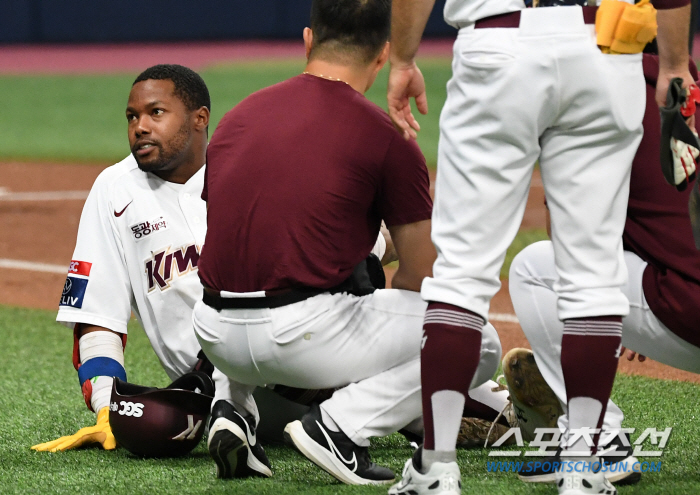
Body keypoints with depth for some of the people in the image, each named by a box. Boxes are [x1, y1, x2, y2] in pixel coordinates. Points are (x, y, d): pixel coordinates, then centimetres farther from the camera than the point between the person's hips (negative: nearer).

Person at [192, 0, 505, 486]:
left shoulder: (237, 116, 13)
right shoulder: (385, 136, -2)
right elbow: (422, 277, 3)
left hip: (217, 339, 6)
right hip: (307, 336, -6)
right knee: (476, 342, 13)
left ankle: (239, 409, 15)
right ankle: (340, 423, -6)